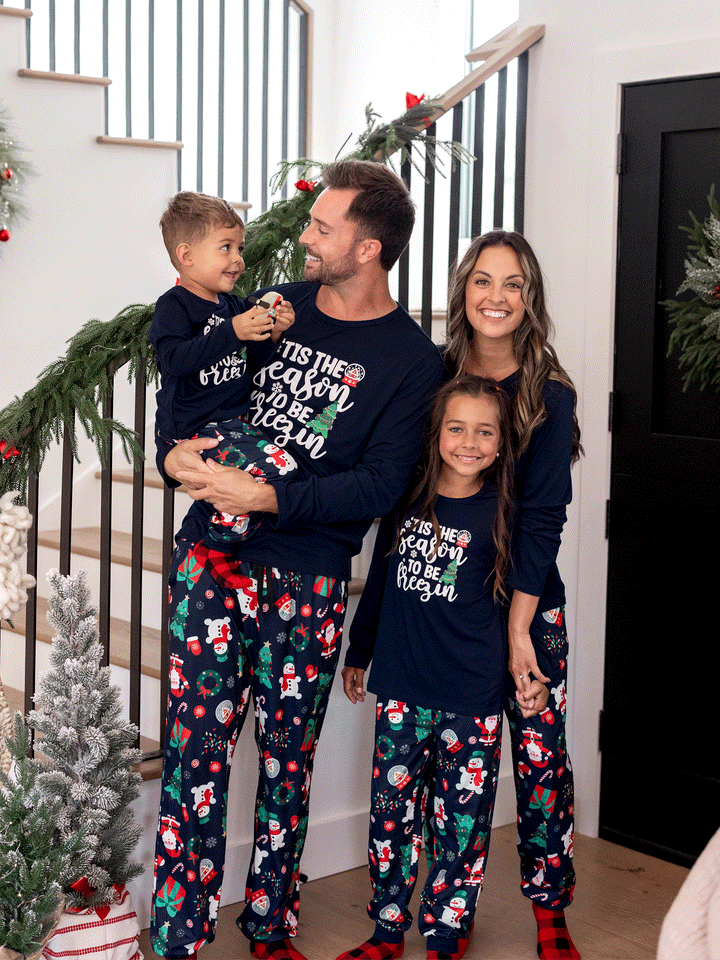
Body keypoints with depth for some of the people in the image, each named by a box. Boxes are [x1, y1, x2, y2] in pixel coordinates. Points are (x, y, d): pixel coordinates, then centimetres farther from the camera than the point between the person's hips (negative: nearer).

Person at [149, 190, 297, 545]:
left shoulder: (231, 304, 18)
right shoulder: (174, 305, -6)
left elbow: (249, 366, 21)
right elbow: (174, 359, -23)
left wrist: (271, 335, 2)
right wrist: (232, 332, -28)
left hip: (232, 420, 9)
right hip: (192, 427, -9)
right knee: (278, 466, -24)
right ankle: (226, 529, -5)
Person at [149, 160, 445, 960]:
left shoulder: (411, 360, -2)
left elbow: (380, 484, -11)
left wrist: (267, 498, -19)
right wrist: (174, 453, -4)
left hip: (308, 577, -2)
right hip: (210, 560, 2)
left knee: (288, 758, 8)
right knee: (195, 750, -1)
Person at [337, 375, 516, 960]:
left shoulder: (501, 515, -4)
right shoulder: (406, 501, 4)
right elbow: (379, 582, 14)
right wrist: (358, 654, 20)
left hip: (472, 699, -2)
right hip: (402, 691, 3)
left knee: (461, 820, 6)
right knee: (391, 812, 10)